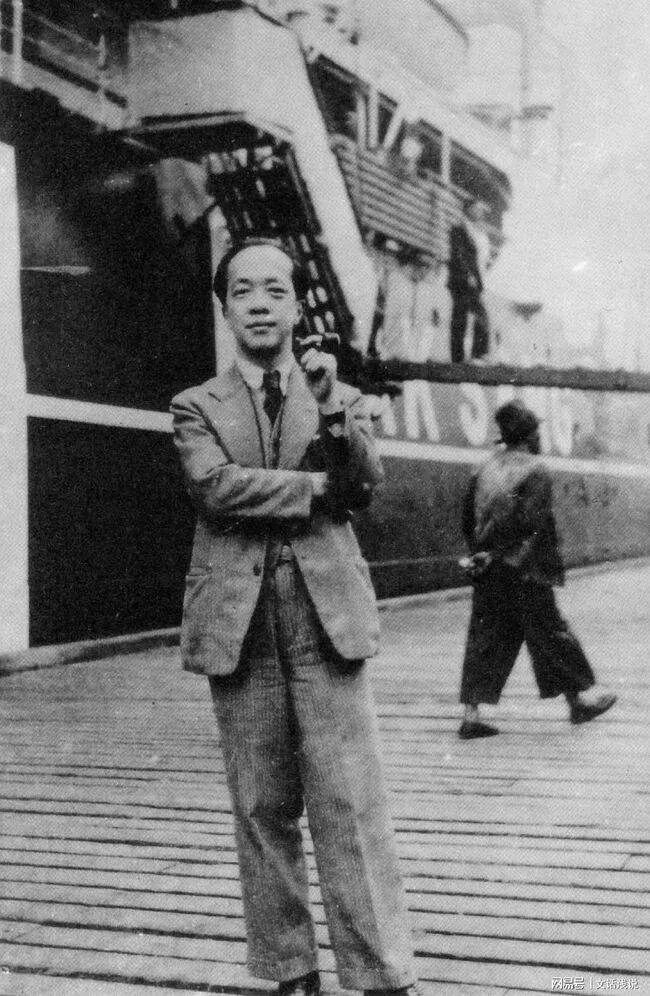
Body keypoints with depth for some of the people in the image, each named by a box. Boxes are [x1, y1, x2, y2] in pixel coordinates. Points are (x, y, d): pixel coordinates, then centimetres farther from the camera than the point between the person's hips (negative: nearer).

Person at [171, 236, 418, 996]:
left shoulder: (340, 399, 16)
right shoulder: (197, 407, 11)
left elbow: (365, 485, 0)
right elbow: (214, 484, -8)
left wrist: (330, 408, -14)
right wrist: (315, 488, -5)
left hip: (326, 614, 0)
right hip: (237, 620, 0)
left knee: (350, 803, -5)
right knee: (261, 807, 5)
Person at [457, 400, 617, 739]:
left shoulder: (485, 470, 9)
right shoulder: (535, 471, -9)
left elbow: (468, 520, 11)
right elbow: (534, 524, -18)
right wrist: (552, 567, -11)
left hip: (488, 571, 6)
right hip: (524, 572, -5)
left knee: (486, 637, 6)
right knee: (549, 632, 7)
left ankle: (471, 713, 1)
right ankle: (580, 696, 23)